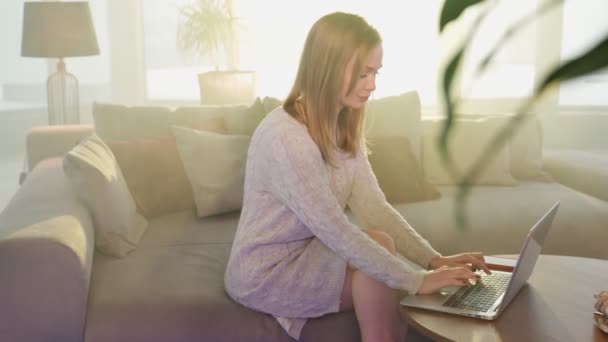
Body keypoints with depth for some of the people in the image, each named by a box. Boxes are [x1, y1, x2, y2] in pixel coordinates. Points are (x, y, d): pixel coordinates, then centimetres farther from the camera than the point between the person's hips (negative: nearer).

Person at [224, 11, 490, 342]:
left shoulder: (343, 126, 0)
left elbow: (374, 206, -5)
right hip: (264, 273, -7)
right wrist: (416, 280, -26)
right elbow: (335, 231, -29)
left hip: (305, 253, 7)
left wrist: (434, 260, -15)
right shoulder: (285, 137, -27)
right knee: (379, 243, -21)